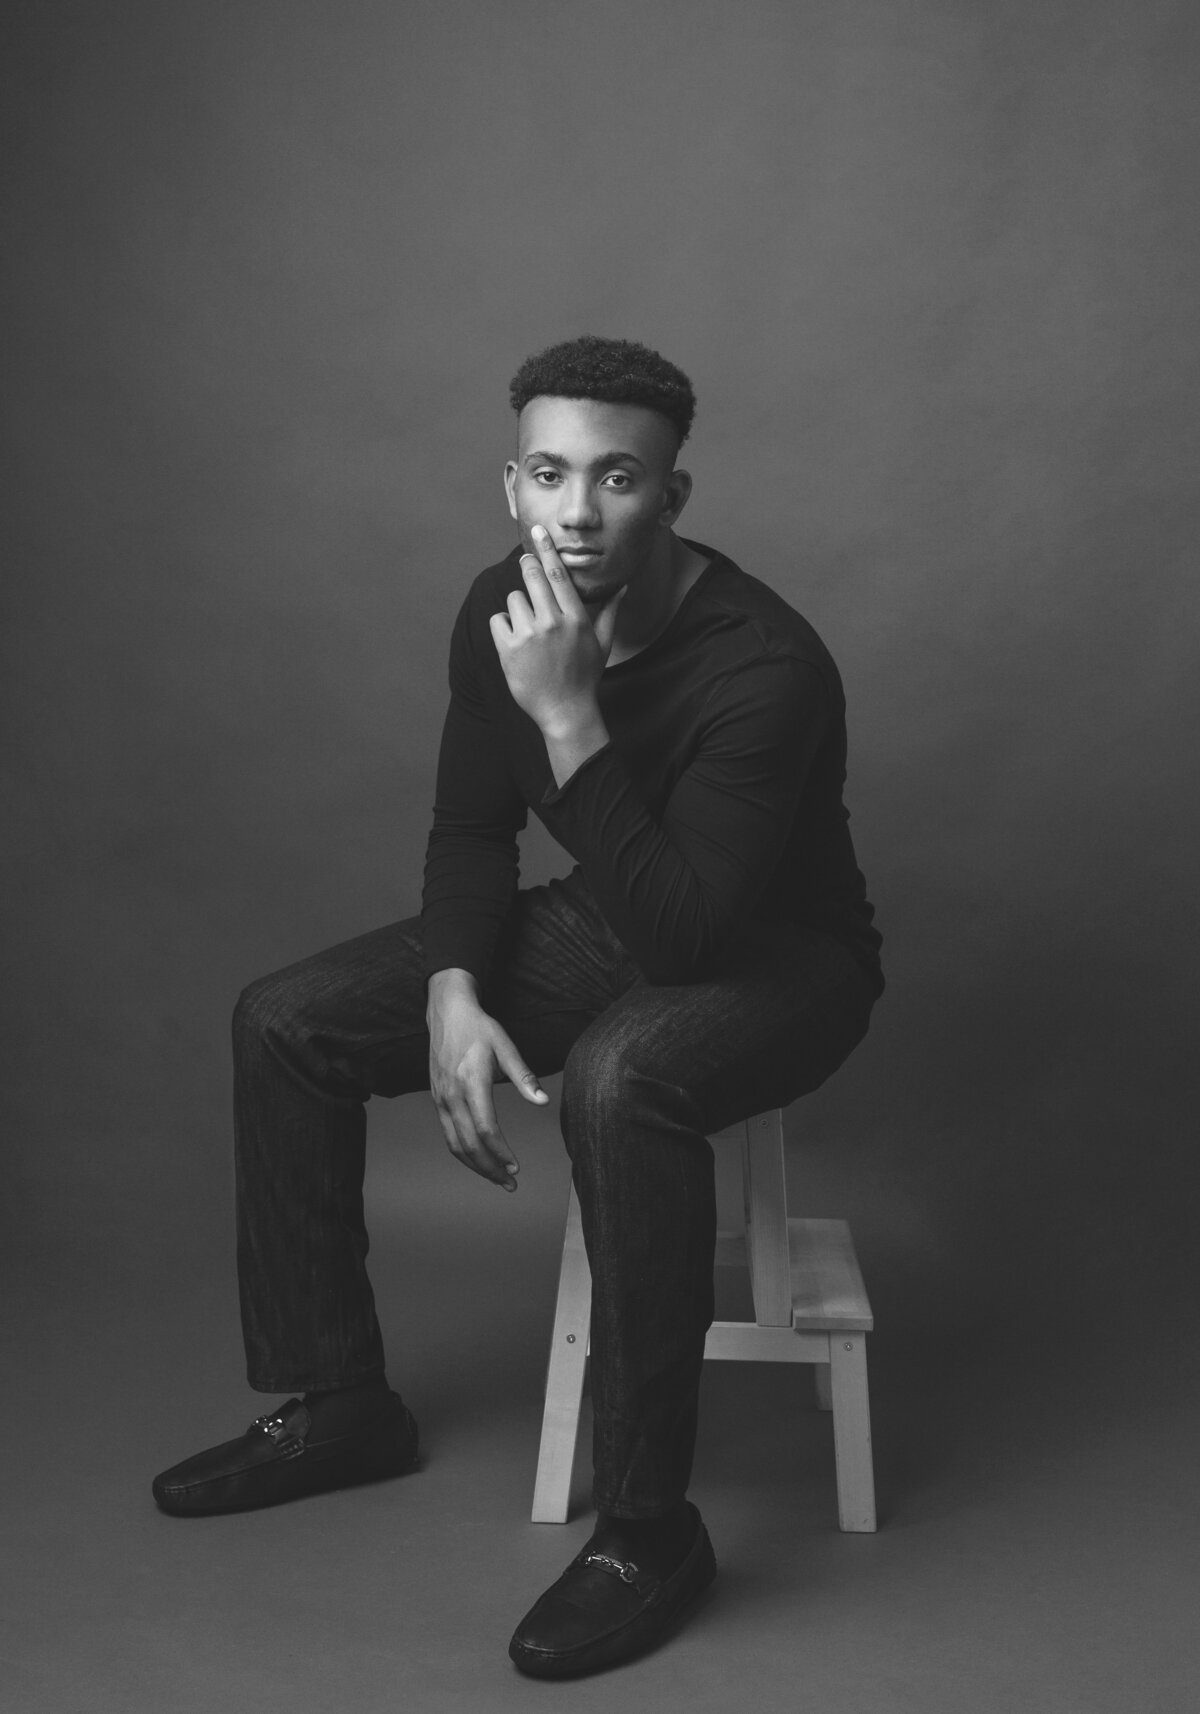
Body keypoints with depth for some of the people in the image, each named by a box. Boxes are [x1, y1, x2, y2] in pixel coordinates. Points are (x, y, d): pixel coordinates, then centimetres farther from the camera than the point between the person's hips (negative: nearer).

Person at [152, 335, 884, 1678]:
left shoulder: (764, 665, -30)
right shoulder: (503, 610, -9)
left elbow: (684, 935, -35)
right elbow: (471, 828, 2)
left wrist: (569, 717, -39)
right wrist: (451, 994, -15)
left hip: (776, 961, -7)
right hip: (608, 924, 7)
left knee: (617, 1079, -41)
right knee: (284, 1021, -2)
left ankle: (647, 1530, -23)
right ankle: (335, 1404, 12)